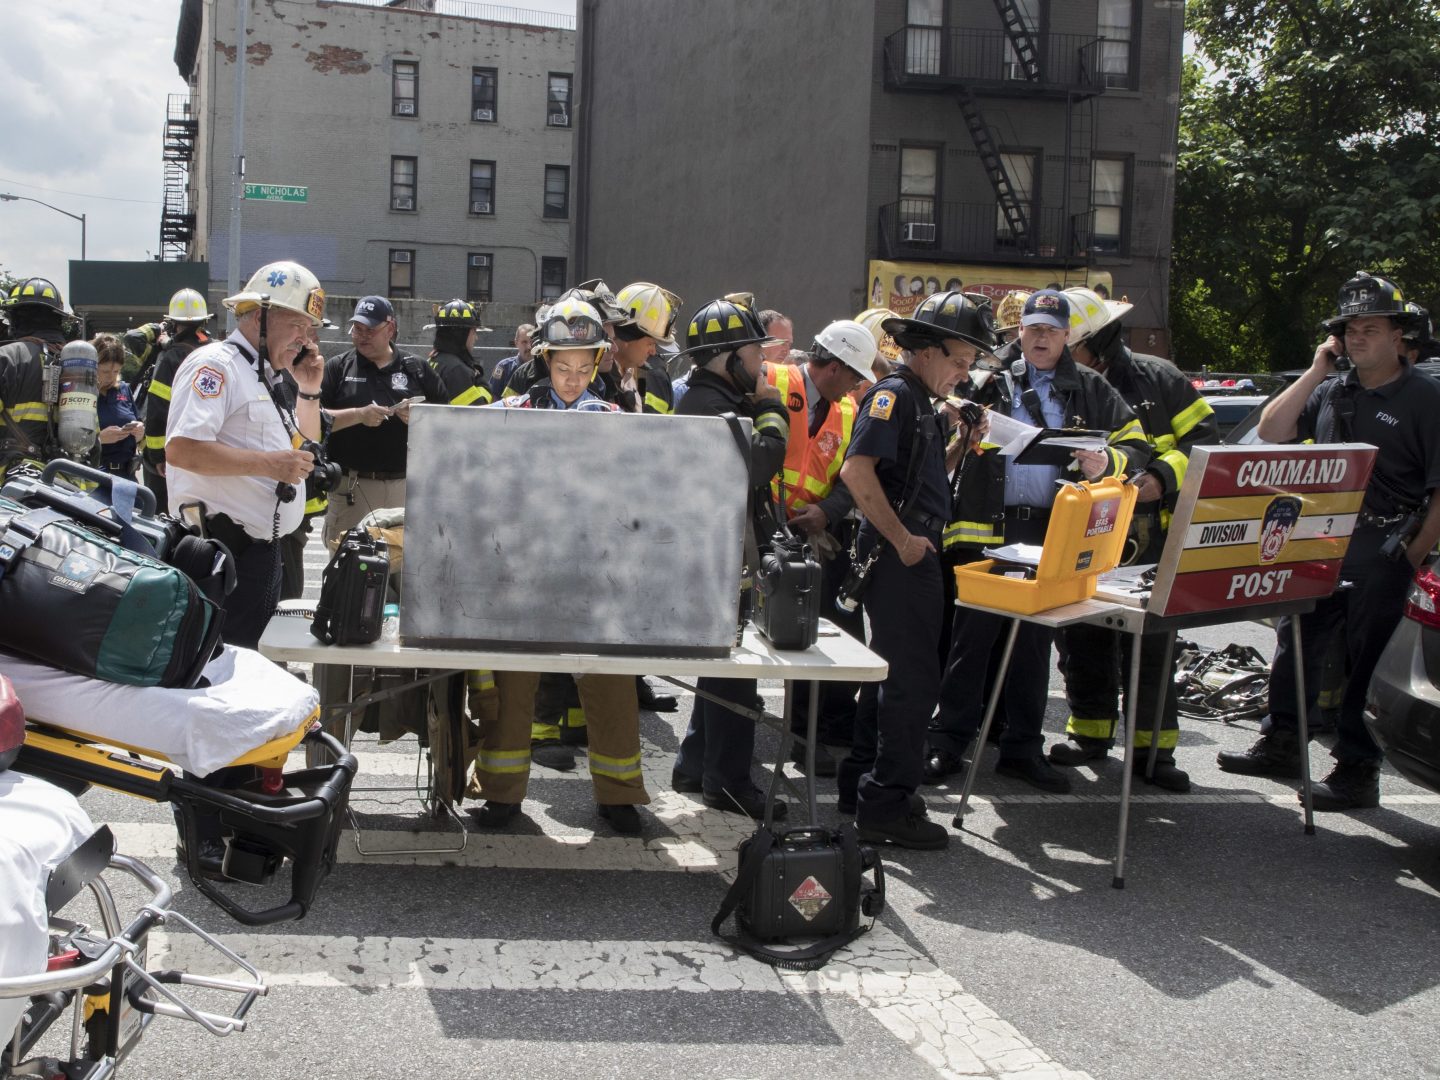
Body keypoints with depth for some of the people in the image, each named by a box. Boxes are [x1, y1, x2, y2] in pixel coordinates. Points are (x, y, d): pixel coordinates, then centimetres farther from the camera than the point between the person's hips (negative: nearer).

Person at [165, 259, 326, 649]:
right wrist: (269, 464, -25)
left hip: (261, 546, 10)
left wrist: (309, 391, 14)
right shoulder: (215, 365, -11)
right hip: (222, 546, -10)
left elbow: (302, 452, 27)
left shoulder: (267, 378, 19)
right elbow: (181, 449, -25)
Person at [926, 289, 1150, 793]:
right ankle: (948, 742, 7)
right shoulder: (992, 382, 11)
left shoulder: (1091, 390, 12)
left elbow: (1136, 445, 10)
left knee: (1035, 642, 9)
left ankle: (1023, 747, 19)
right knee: (972, 636, -1)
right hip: (986, 529, -1)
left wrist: (1106, 462, -11)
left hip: (1051, 533, 1)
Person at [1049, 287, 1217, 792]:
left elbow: (1203, 436, -1)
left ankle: (1153, 747, 9)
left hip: (1149, 539, -2)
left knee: (1149, 642, 1)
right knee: (1084, 637, 8)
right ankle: (1090, 731, 24)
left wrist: (1163, 476, -16)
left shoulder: (1156, 378, -1)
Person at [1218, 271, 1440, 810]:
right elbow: (1271, 432, 3)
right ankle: (1281, 744, 27)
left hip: (1382, 556, -6)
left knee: (1369, 662, 0)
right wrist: (1317, 370, -2)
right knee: (1296, 640, 13)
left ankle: (1357, 771, 8)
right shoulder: (1331, 392, 12)